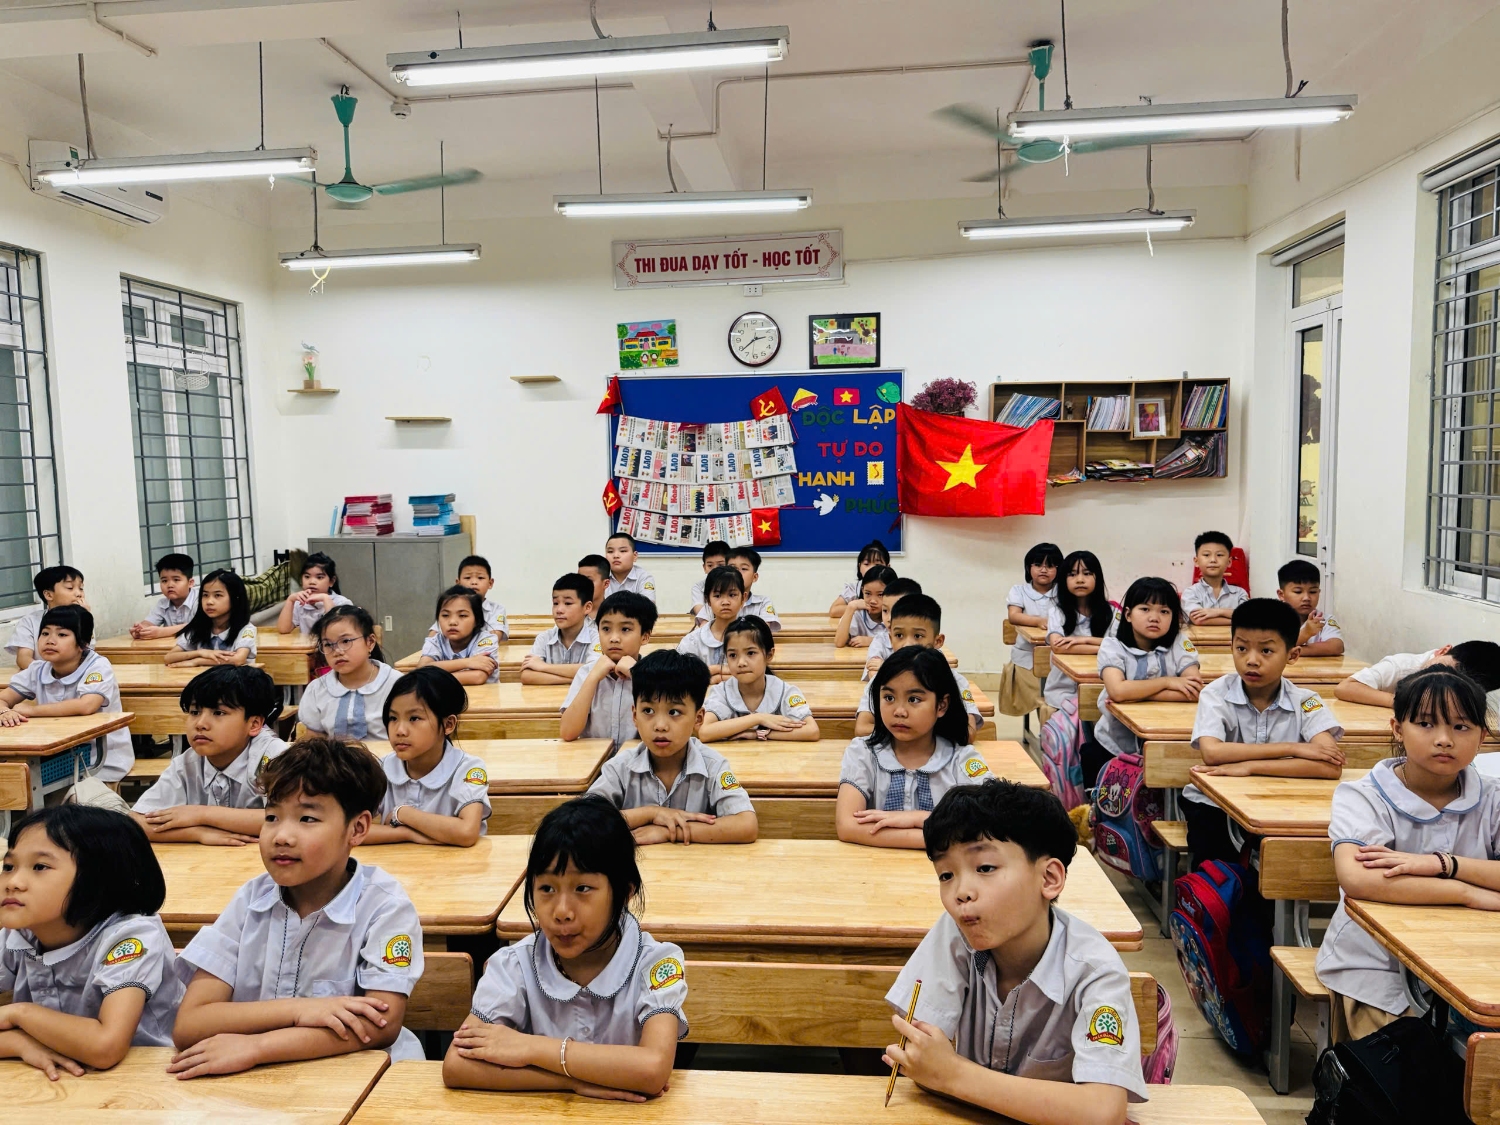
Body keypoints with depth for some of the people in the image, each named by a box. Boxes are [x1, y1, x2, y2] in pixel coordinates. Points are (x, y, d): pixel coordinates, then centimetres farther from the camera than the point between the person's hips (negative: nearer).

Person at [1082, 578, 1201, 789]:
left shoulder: (1179, 643, -3)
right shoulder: (1112, 646, -7)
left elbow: (1195, 692, -17)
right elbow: (1117, 691, -25)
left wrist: (1134, 693, -20)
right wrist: (1167, 682, -17)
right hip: (1114, 746, 0)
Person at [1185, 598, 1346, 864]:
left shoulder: (1305, 703, -6)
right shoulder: (1216, 694, -9)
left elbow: (1330, 767, -21)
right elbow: (1211, 752, -26)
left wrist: (1250, 766, -26)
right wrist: (1292, 748, -23)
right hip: (1217, 805, -2)